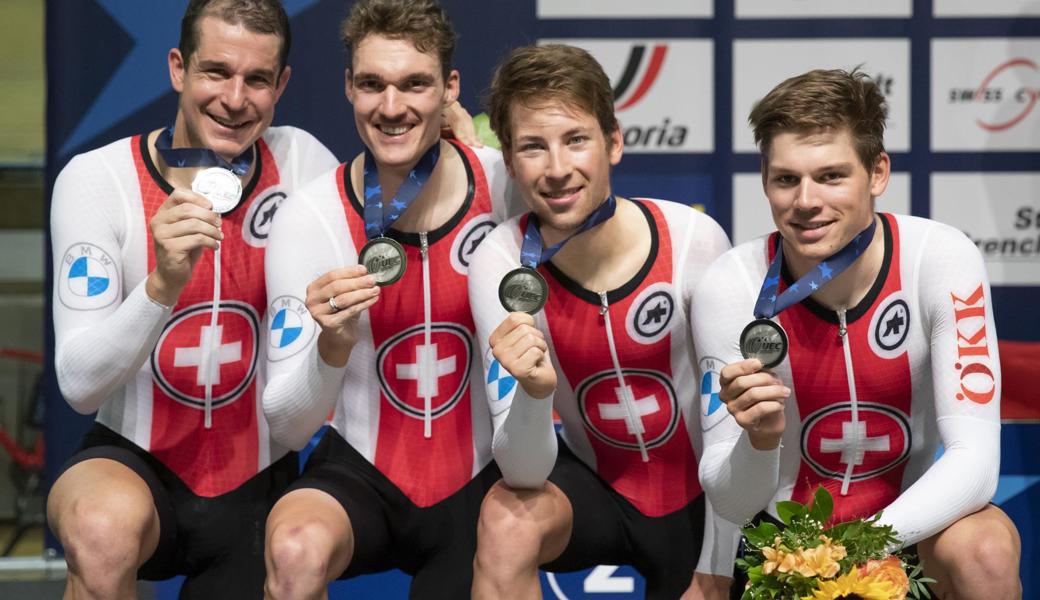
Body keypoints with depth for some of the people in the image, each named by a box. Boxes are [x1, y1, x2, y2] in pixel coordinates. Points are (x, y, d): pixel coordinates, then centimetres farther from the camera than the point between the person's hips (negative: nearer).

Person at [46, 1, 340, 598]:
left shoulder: (301, 161, -6)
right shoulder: (96, 180, -13)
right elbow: (79, 384, -20)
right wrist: (163, 284, -36)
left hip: (258, 487, 4)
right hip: (136, 461, -3)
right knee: (105, 527, -36)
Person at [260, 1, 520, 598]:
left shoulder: (507, 185, -9)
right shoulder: (308, 218, -11)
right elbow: (288, 428, -13)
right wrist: (332, 347, -31)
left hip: (481, 480, 3)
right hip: (362, 474, -2)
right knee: (297, 550, -33)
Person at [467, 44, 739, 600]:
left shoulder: (694, 241, -23)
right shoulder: (501, 263, -19)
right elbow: (525, 475, -23)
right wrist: (533, 391, -45)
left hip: (698, 499, 1)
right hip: (593, 484, 0)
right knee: (506, 520, -30)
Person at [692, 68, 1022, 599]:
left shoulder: (942, 260, -17)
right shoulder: (730, 288, -17)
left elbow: (974, 458, -21)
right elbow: (733, 505, -13)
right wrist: (759, 439, -36)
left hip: (909, 522, -3)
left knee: (985, 552, -32)